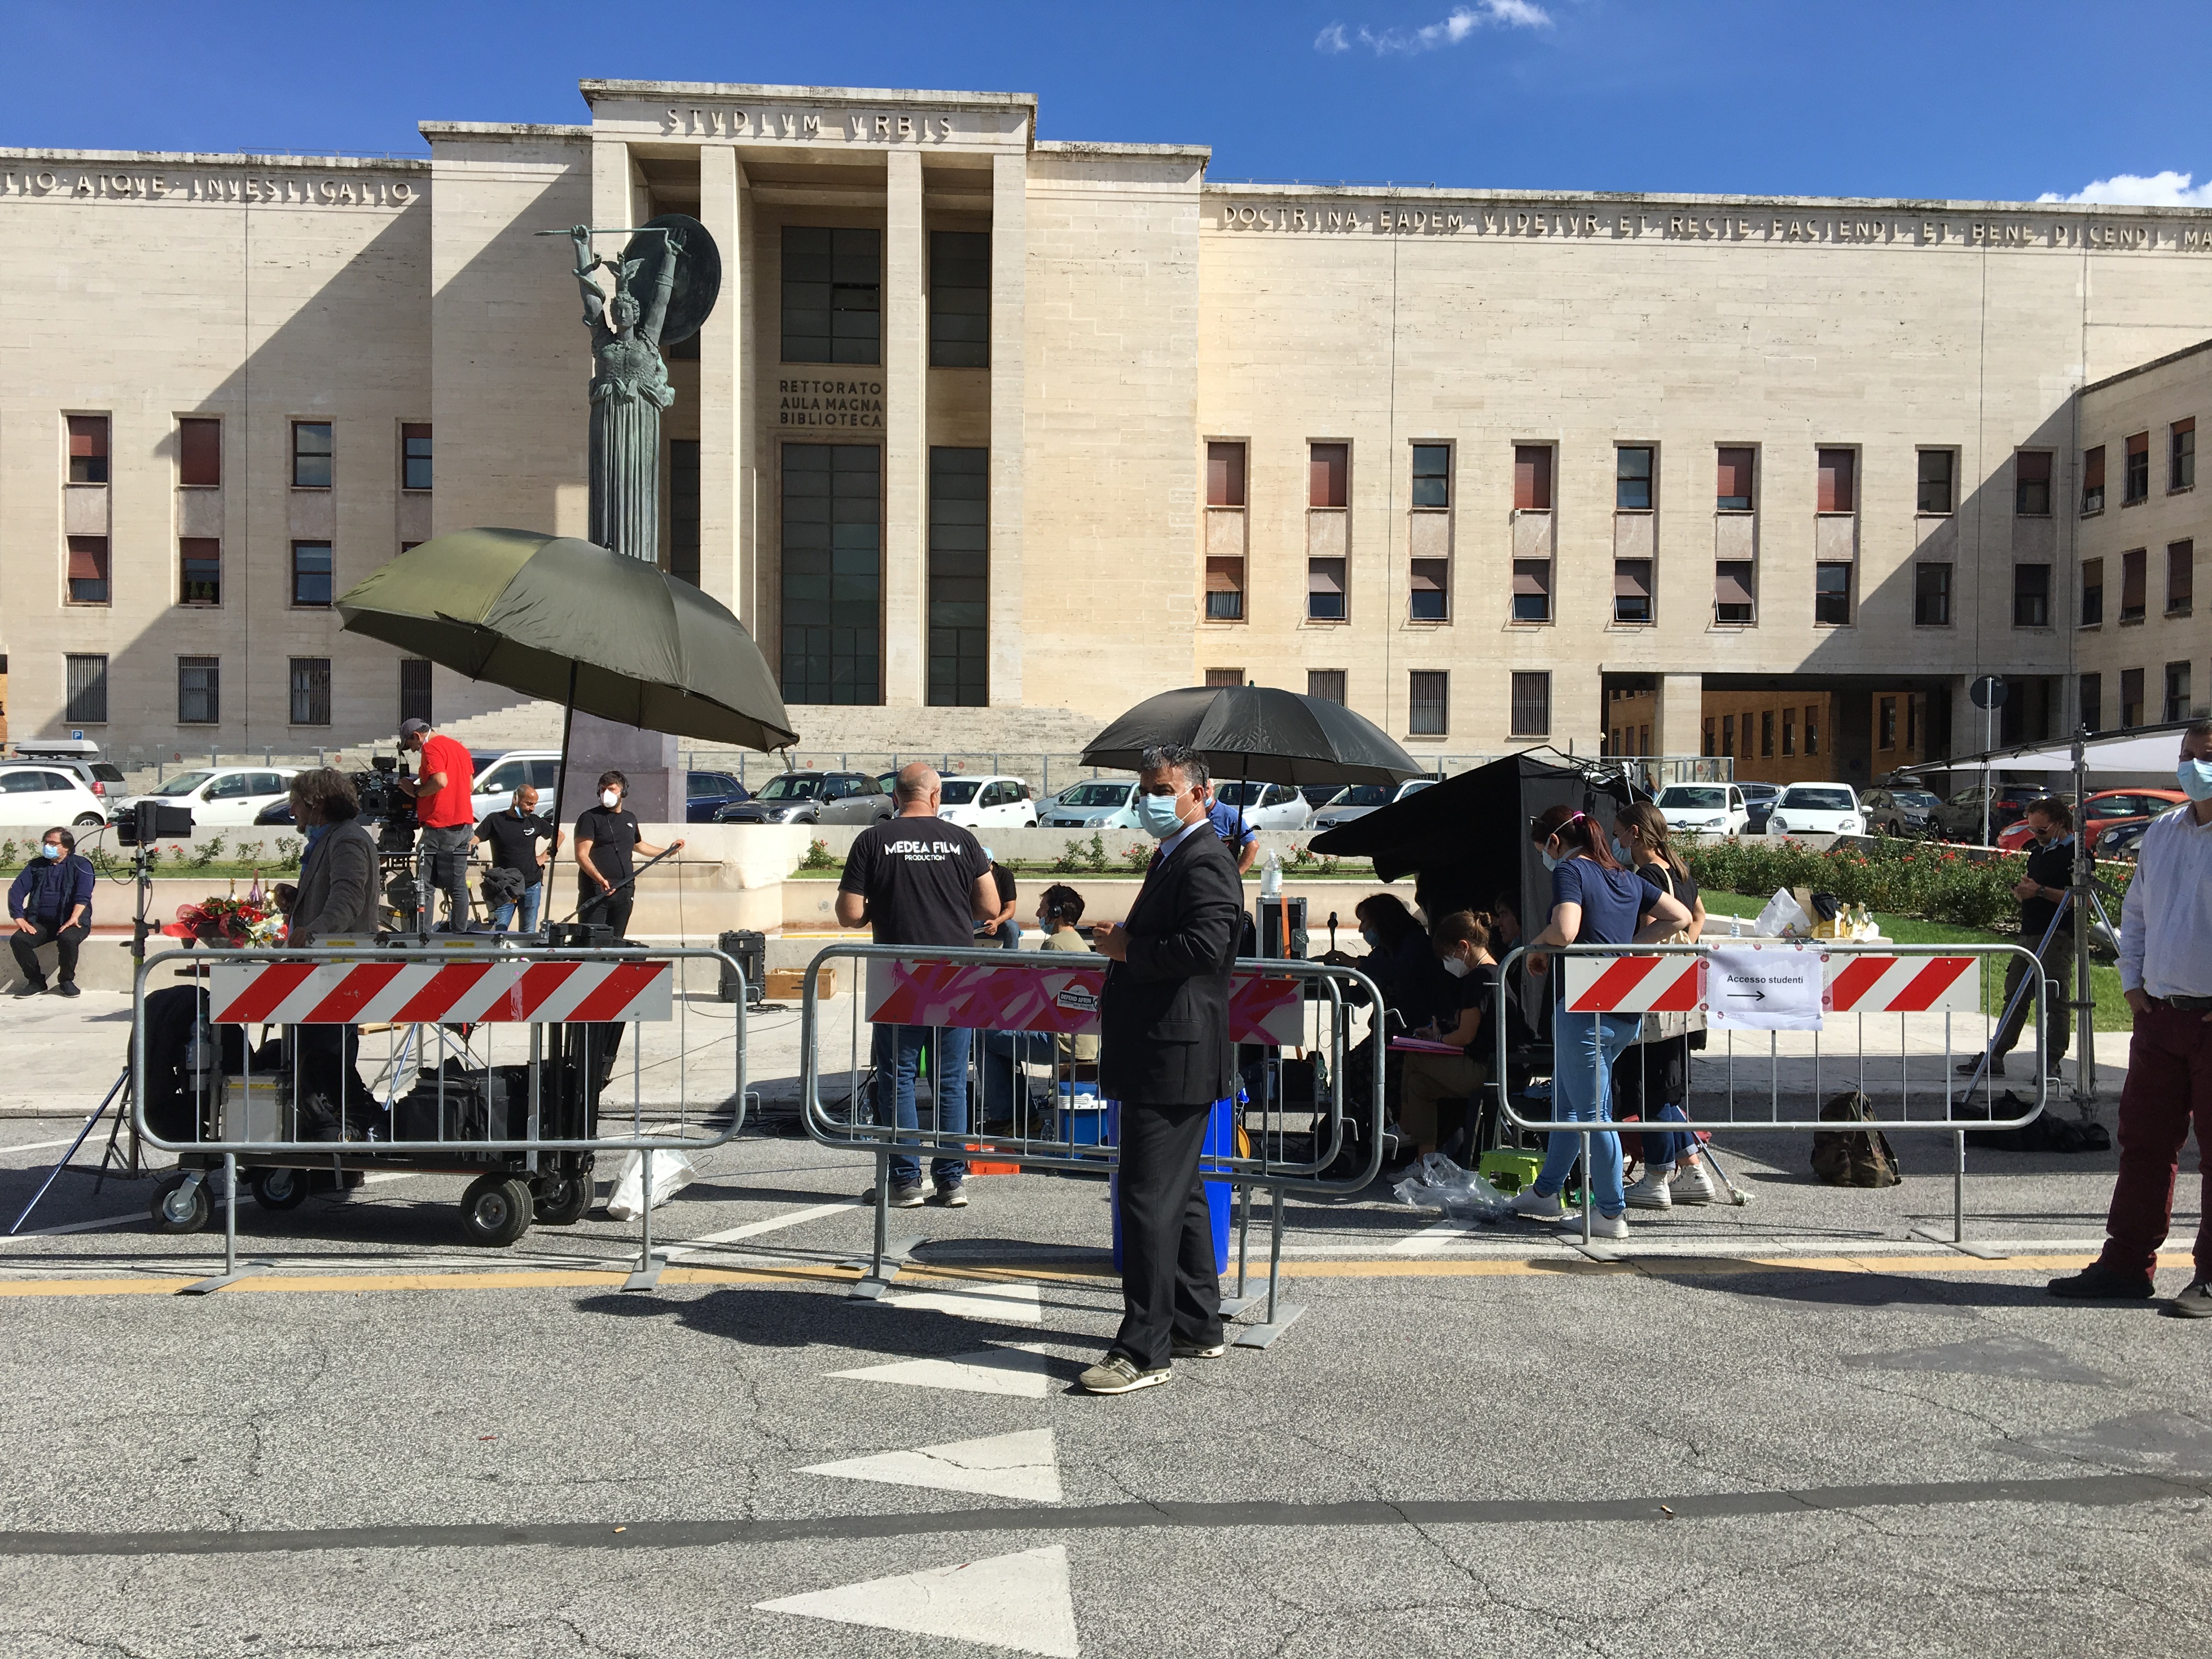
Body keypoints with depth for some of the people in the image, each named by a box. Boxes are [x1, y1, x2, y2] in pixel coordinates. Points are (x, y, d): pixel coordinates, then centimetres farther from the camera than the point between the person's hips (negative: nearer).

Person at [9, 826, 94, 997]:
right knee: (18, 940, -24)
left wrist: (73, 918, -28)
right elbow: (16, 891, 6)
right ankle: (36, 981, -5)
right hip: (40, 922, 4)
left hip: (70, 922, -4)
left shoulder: (81, 866, 3)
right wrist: (20, 919, -11)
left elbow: (83, 895, -11)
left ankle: (66, 981, -11)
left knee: (68, 939, -35)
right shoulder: (36, 866, 15)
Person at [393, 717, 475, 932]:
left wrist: (415, 790, -8)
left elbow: (440, 781, -23)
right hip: (463, 824, 9)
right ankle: (459, 933, 11)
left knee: (425, 884, -5)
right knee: (458, 884, 10)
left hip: (439, 825, -9)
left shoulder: (431, 748, -9)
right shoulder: (459, 748, 18)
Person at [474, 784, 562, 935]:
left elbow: (559, 836, 22)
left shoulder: (535, 822, 8)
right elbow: (473, 840, -9)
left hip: (531, 886, 2)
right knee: (498, 931, -9)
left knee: (529, 933, 3)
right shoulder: (495, 820, 0)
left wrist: (544, 856, 10)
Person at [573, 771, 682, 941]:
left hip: (623, 892, 6)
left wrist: (668, 851, 40)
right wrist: (599, 879, -25)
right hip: (595, 891, -6)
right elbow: (582, 856, -11)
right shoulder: (590, 818, -2)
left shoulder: (630, 818, 17)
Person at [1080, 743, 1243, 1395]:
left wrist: (1128, 948, -17)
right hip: (1163, 1056, 11)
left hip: (1176, 1058, -11)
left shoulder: (1204, 862, -14)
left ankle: (1144, 1349, -1)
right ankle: (1198, 1327, 29)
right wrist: (1124, 946, 9)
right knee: (1178, 1195, 18)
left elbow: (1205, 945, -28)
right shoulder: (1173, 857, 19)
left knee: (1150, 1200, -7)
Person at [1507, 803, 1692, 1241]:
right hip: (1626, 1011, 9)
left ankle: (1613, 1215, 5)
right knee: (1566, 1101, 21)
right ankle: (1545, 1193, 31)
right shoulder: (1626, 878, 15)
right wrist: (1628, 945, 14)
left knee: (1593, 1112, 0)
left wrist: (1535, 946, -5)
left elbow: (1565, 931, -25)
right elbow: (1680, 916, 16)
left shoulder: (1569, 872, -9)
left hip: (1584, 1007, -9)